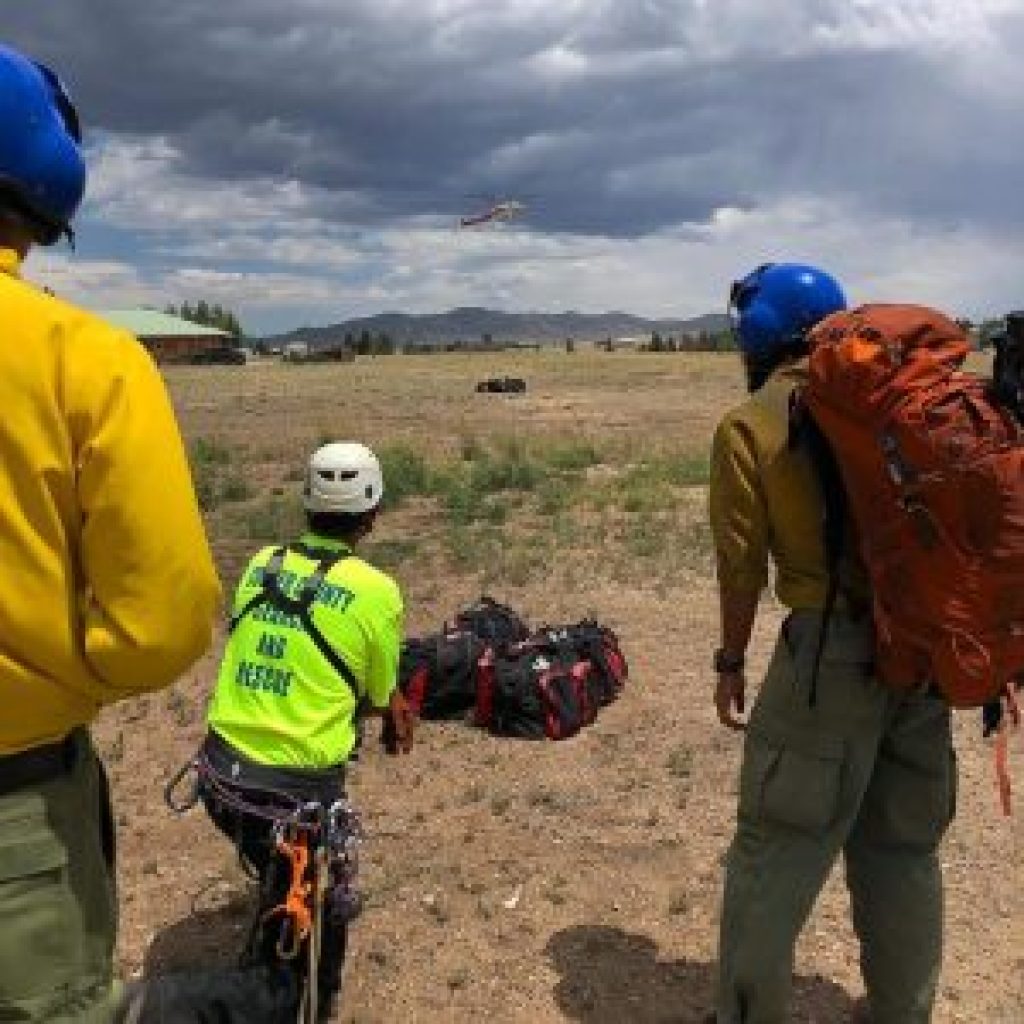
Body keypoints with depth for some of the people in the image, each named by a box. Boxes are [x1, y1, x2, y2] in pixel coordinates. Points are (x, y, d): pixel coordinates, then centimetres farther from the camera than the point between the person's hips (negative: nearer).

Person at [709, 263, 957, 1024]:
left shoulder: (748, 425, -4)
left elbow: (743, 559, -6)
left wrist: (732, 659, 5)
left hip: (832, 652, -5)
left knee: (777, 849, 9)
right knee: (906, 847, 19)